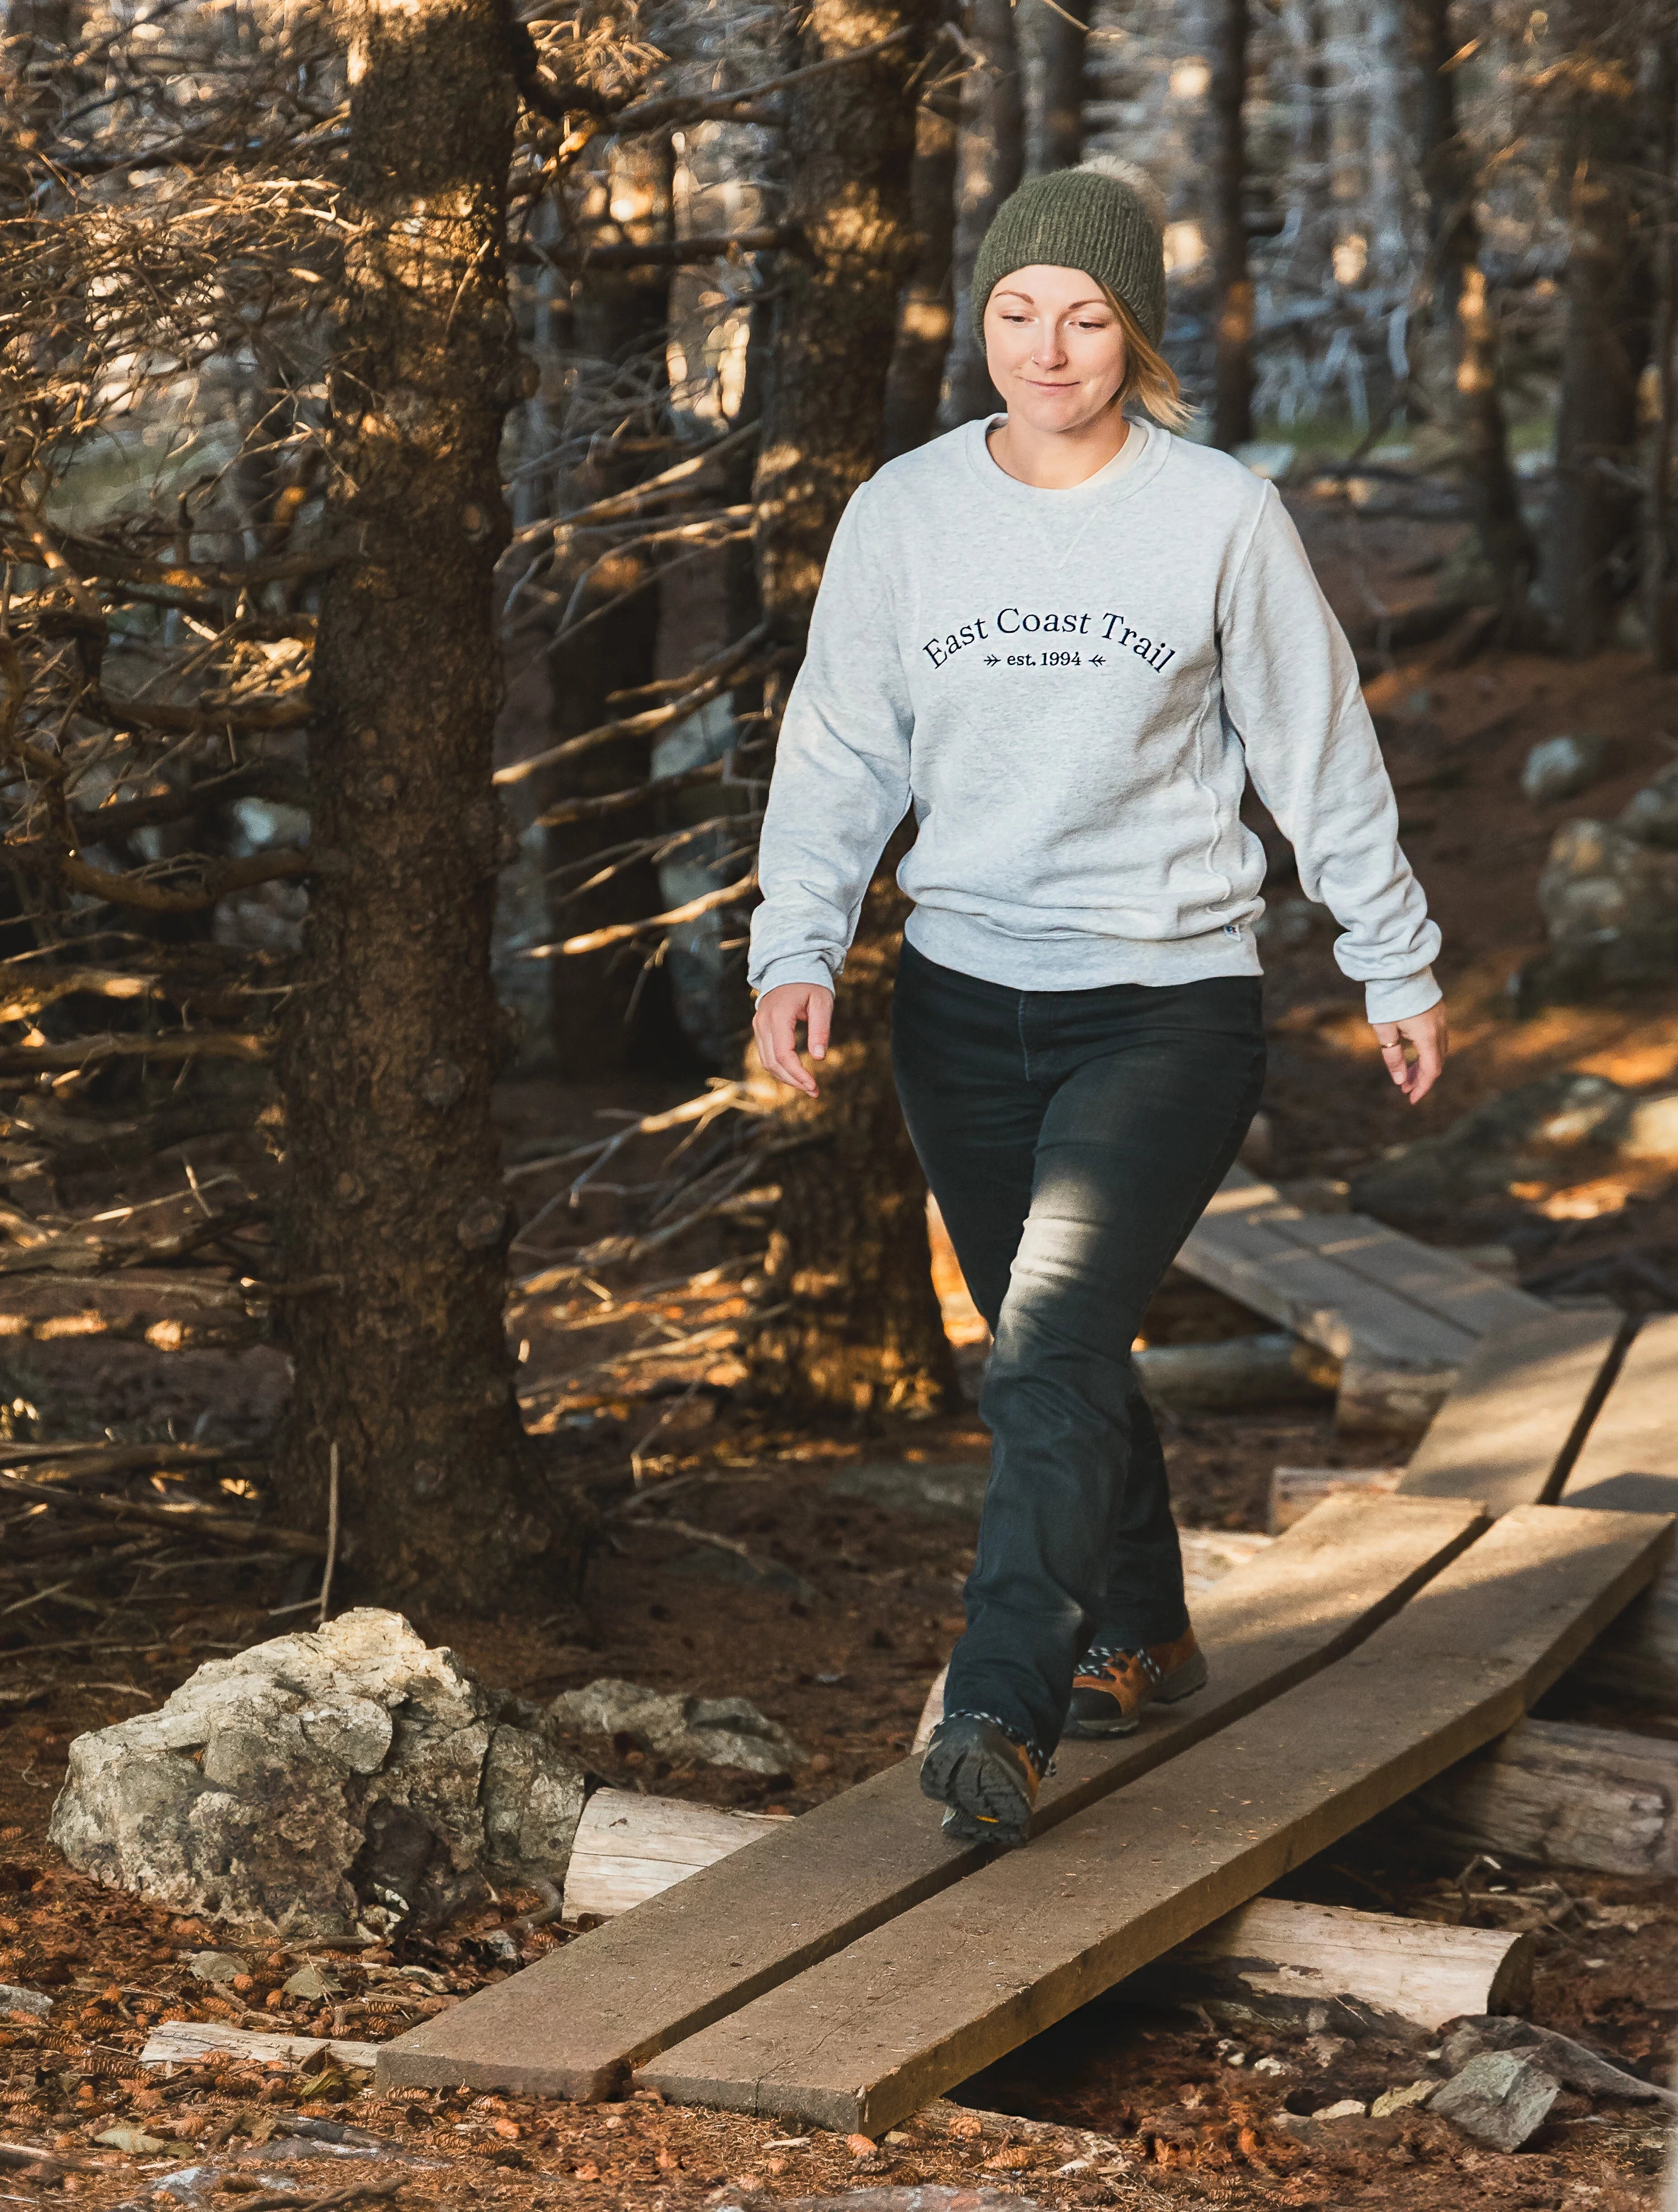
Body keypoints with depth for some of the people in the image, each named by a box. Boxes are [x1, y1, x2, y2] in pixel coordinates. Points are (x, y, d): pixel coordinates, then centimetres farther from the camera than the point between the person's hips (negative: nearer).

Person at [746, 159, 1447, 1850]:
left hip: (1169, 999, -4)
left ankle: (997, 1716, -20)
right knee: (1046, 1358, 15)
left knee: (1054, 1344, -20)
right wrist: (796, 949, -10)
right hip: (963, 998, 4)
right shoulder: (902, 516, 2)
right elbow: (840, 752, 4)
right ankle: (1140, 1635, 37)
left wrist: (1396, 967, 10)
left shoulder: (1221, 518, -4)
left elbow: (1322, 755, 4)